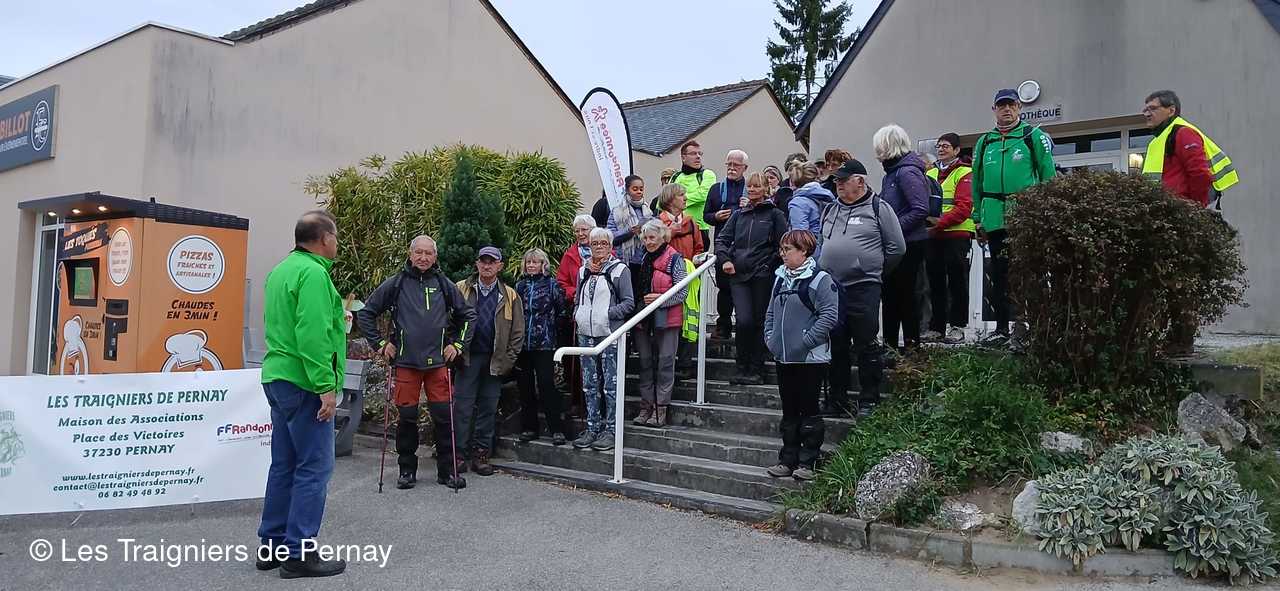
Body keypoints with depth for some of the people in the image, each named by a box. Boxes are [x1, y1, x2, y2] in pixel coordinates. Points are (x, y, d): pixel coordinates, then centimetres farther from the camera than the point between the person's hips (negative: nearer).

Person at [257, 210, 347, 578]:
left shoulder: (281, 270, 15)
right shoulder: (313, 273, -15)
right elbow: (313, 336, -22)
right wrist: (326, 386, -21)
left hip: (278, 377, 10)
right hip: (304, 383, -10)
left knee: (284, 464, 15)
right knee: (314, 467, -4)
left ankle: (272, 545, 22)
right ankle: (299, 554, 1)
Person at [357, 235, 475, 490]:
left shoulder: (445, 285, 6)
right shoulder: (395, 284, 1)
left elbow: (468, 316, 17)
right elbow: (365, 314, 8)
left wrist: (458, 344, 10)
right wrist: (380, 343, 3)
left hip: (437, 362, 1)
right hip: (405, 362, -1)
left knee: (443, 417, 1)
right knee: (407, 417, 4)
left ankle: (446, 470, 13)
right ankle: (407, 470, 18)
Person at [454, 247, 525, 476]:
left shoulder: (509, 296, 7)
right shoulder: (461, 289, 4)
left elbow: (518, 332, 7)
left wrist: (508, 360, 0)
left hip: (495, 361, 1)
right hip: (467, 358, -1)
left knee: (488, 408, 6)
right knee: (463, 406, -2)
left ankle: (481, 454, 14)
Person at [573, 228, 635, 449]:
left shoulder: (619, 269, -1)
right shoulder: (583, 270, 15)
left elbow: (629, 302, -5)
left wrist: (609, 313, -14)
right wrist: (577, 315, 6)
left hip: (610, 334, -5)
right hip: (586, 334, 6)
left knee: (611, 385, -3)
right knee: (590, 384, 10)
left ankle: (611, 429, 4)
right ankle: (592, 428, 18)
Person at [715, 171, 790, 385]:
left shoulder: (774, 214, 5)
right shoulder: (738, 215, 16)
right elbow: (722, 239, 14)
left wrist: (770, 264, -6)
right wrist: (725, 259, -2)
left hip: (763, 276, -2)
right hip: (739, 274, 2)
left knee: (759, 322, 3)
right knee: (744, 321, -10)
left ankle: (756, 370, 12)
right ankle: (742, 367, 5)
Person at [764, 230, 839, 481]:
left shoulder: (820, 279, -11)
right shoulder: (781, 277, 12)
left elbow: (830, 314, -17)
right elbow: (771, 311, 20)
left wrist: (805, 341, -18)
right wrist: (769, 336, 7)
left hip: (811, 358, -7)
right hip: (784, 357, 7)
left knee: (809, 410, 1)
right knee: (789, 410, 13)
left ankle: (807, 462, 10)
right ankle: (788, 459, 22)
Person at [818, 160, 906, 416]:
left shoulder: (879, 208, -1)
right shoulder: (830, 210, 16)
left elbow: (897, 247, 0)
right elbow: (820, 243, 24)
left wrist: (873, 270, 4)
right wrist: (824, 270, 13)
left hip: (863, 288, -5)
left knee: (866, 346, -1)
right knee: (835, 346, 11)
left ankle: (870, 401, 9)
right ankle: (836, 399, 21)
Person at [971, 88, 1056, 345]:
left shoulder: (1034, 136, 3)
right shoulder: (984, 142, 15)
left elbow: (1048, 177, 0)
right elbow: (977, 184, 16)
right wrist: (978, 220, 11)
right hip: (995, 217, 4)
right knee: (999, 274, 9)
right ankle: (1001, 328, 17)